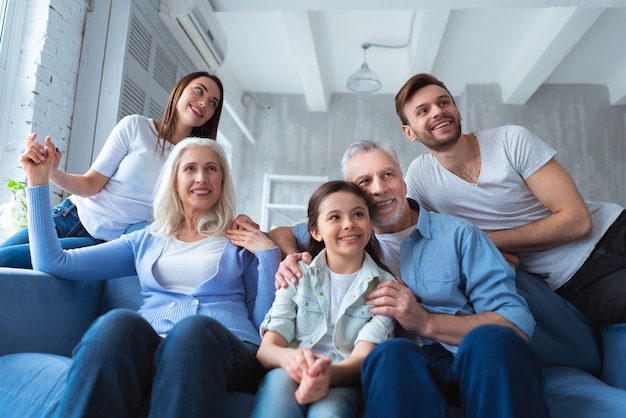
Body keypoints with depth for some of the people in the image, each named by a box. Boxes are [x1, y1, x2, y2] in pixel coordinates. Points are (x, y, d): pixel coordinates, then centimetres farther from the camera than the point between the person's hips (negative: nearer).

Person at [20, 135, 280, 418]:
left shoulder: (241, 243, 17)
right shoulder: (145, 242, 23)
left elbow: (266, 322, 10)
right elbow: (54, 263, 16)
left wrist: (268, 253, 1)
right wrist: (38, 182, 15)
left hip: (227, 352, -1)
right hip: (150, 350, 1)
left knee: (195, 329, -36)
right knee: (120, 323, -33)